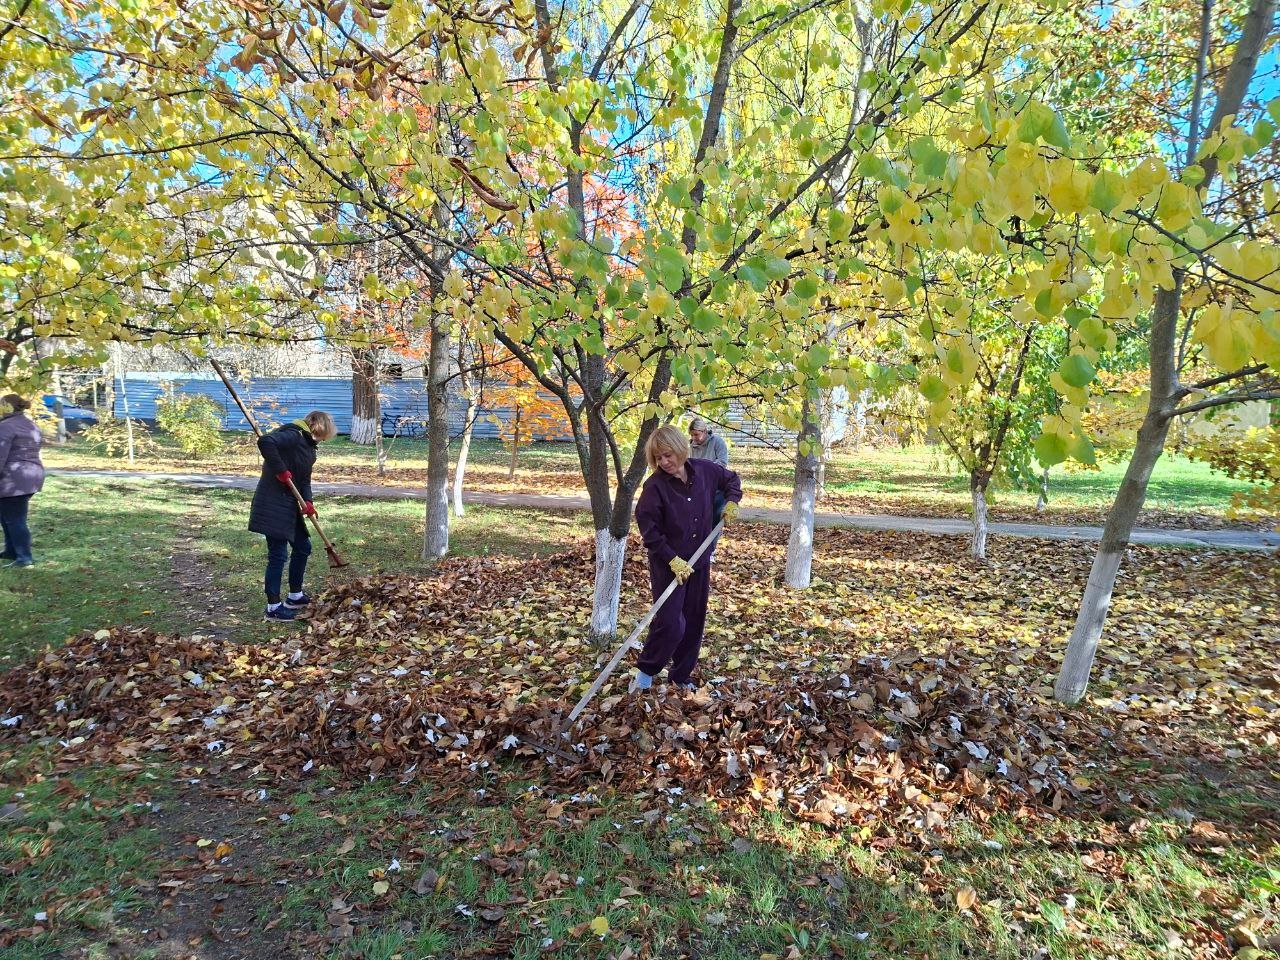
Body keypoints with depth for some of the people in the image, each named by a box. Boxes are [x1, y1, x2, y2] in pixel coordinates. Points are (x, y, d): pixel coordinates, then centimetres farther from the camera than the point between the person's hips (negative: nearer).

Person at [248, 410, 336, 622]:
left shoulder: (308, 445, 15)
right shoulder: (293, 436, -16)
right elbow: (265, 441, -34)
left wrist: (307, 501, -4)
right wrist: (280, 470, -27)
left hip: (289, 505, 10)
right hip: (273, 504, -10)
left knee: (303, 547, 18)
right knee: (278, 555, -4)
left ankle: (295, 596, 32)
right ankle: (273, 607, 7)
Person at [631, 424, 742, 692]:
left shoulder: (705, 470, -5)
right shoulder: (655, 486, -18)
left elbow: (731, 479, 15)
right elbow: (649, 530, -16)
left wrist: (731, 502, -2)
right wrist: (673, 560, -20)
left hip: (699, 561, 5)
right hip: (668, 564, -5)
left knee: (694, 622, 12)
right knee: (670, 625, -10)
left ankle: (682, 676, 30)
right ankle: (646, 670, 15)